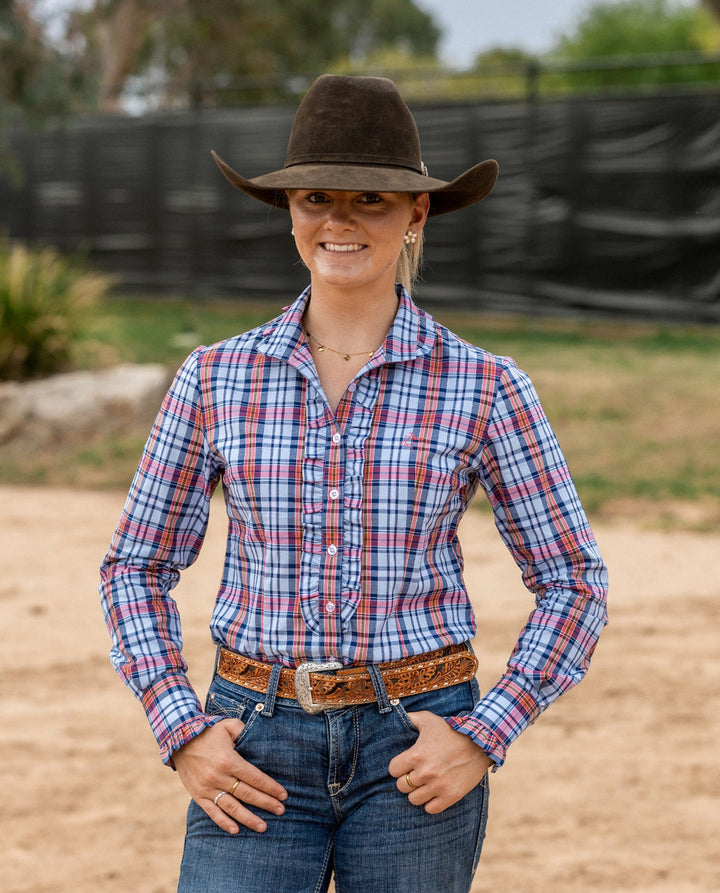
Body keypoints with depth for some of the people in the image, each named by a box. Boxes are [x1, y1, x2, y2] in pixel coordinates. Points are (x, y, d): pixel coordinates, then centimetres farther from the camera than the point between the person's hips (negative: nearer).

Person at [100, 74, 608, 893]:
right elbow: (137, 566, 10)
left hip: (413, 754, -1)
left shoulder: (484, 389, -2)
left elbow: (572, 583, 3)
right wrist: (180, 733, -3)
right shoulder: (217, 379, 2)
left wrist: (483, 738, -8)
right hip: (257, 749, 1)